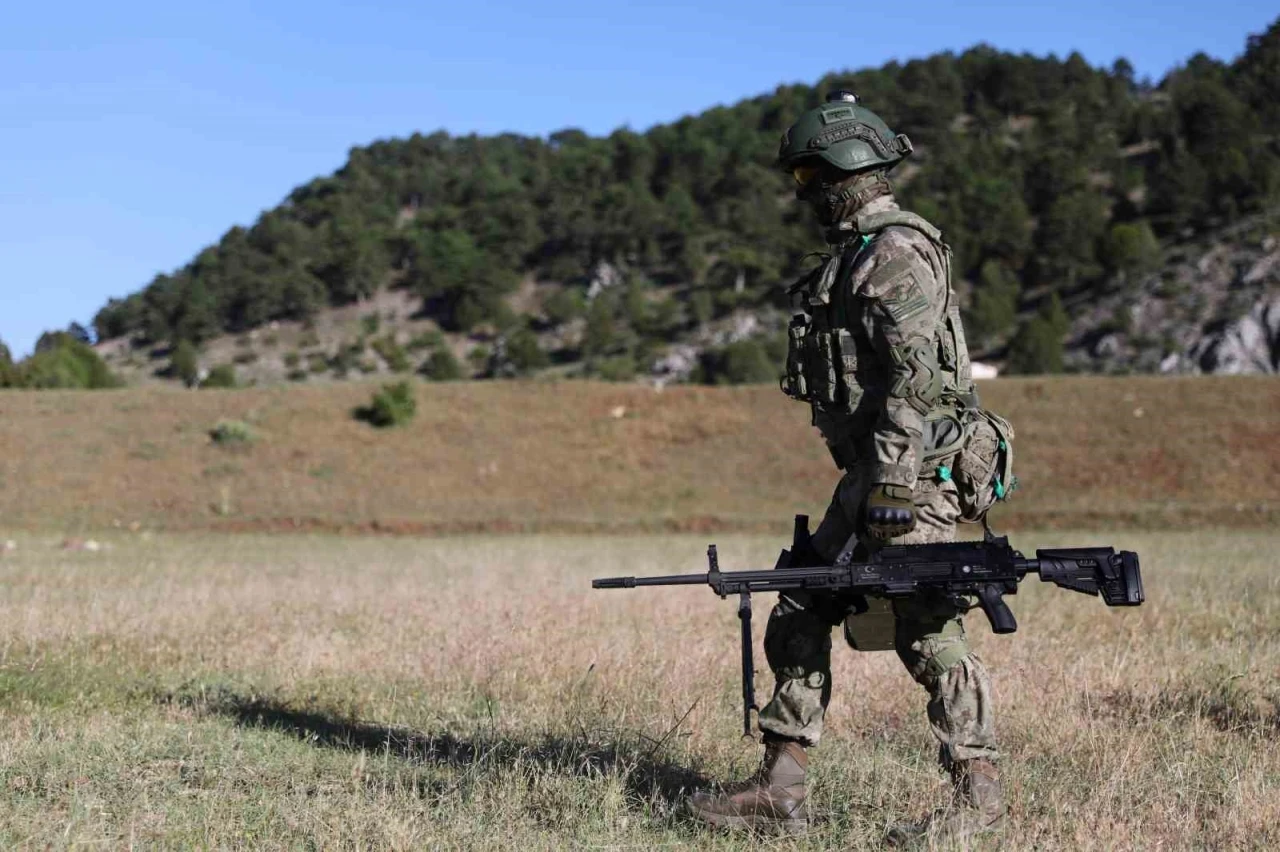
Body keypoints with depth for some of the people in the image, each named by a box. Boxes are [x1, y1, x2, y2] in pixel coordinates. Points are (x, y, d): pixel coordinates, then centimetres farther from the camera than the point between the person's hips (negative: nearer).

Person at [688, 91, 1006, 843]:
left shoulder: (896, 252, -13)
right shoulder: (856, 252, 19)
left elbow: (914, 378, -21)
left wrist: (894, 485, -26)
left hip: (911, 473, -10)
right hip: (869, 477, 10)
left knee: (924, 628, -6)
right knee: (799, 619, 8)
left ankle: (979, 795, 5)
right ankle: (781, 791, 10)